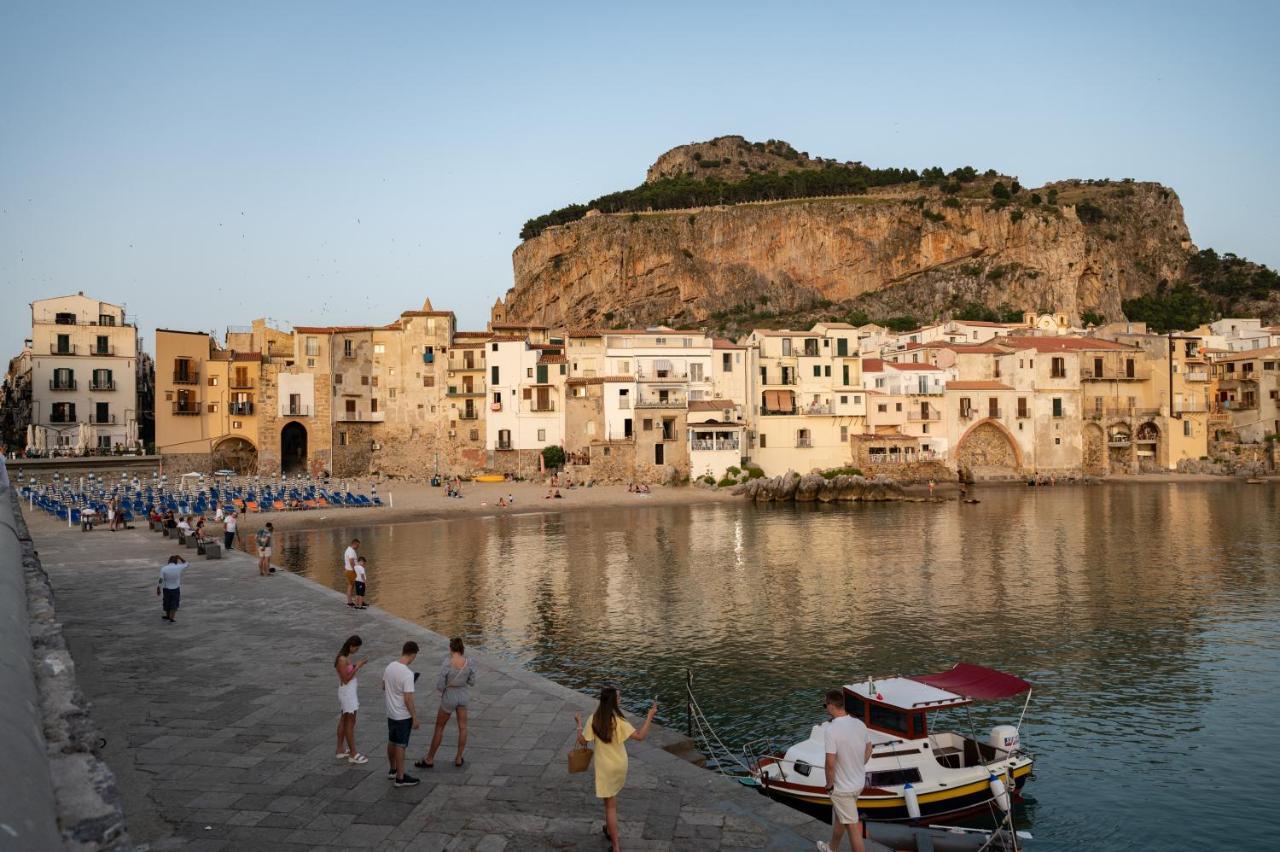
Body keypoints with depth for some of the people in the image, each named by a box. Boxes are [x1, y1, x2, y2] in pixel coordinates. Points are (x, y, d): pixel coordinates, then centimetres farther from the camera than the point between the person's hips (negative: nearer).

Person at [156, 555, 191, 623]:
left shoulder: (164, 569, -11)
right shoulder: (179, 567, -11)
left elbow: (160, 580, -12)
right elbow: (187, 565, 8)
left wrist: (158, 589, -3)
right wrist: (180, 559, 10)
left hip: (166, 589, 1)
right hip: (176, 589, -1)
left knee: (167, 603, 20)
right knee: (174, 604, 10)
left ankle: (168, 616, 36)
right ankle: (171, 618, 11)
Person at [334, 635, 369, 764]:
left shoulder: (346, 657, 5)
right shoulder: (342, 659, -23)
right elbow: (345, 679, -22)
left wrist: (356, 665, 1)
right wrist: (357, 667, -22)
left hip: (350, 692, 10)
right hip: (347, 693, -10)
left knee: (344, 721, 16)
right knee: (350, 723, -2)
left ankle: (340, 750, 26)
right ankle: (353, 754, 6)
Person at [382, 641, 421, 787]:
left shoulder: (389, 667, -3)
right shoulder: (407, 674, -26)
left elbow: (384, 687, 11)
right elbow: (408, 700, -24)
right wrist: (415, 718, -14)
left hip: (391, 713, 8)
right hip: (403, 716, -8)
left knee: (392, 742, 20)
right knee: (400, 746, 2)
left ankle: (392, 770, 36)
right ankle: (400, 778, 11)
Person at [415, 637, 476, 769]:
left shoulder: (446, 663, -23)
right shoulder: (468, 662, -11)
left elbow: (439, 685, -21)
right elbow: (472, 682, -1)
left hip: (449, 697, -3)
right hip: (462, 695, 3)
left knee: (439, 728, 11)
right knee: (462, 727, 15)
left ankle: (429, 760, 21)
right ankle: (458, 759, 21)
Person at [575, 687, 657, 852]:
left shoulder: (593, 719, -16)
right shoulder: (619, 721, -21)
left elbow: (582, 741, -9)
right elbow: (640, 736, -23)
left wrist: (579, 723, 5)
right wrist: (650, 716, -18)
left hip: (605, 767, -1)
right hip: (620, 765, 1)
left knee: (610, 804, 6)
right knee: (612, 798, 28)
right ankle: (610, 829, 46)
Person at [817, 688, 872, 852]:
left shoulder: (830, 729, -27)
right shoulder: (859, 724, -5)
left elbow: (830, 763, -26)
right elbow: (868, 750, 8)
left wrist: (829, 785, -11)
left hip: (843, 787, -7)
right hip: (859, 782, 7)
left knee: (852, 827, 5)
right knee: (839, 817, 27)